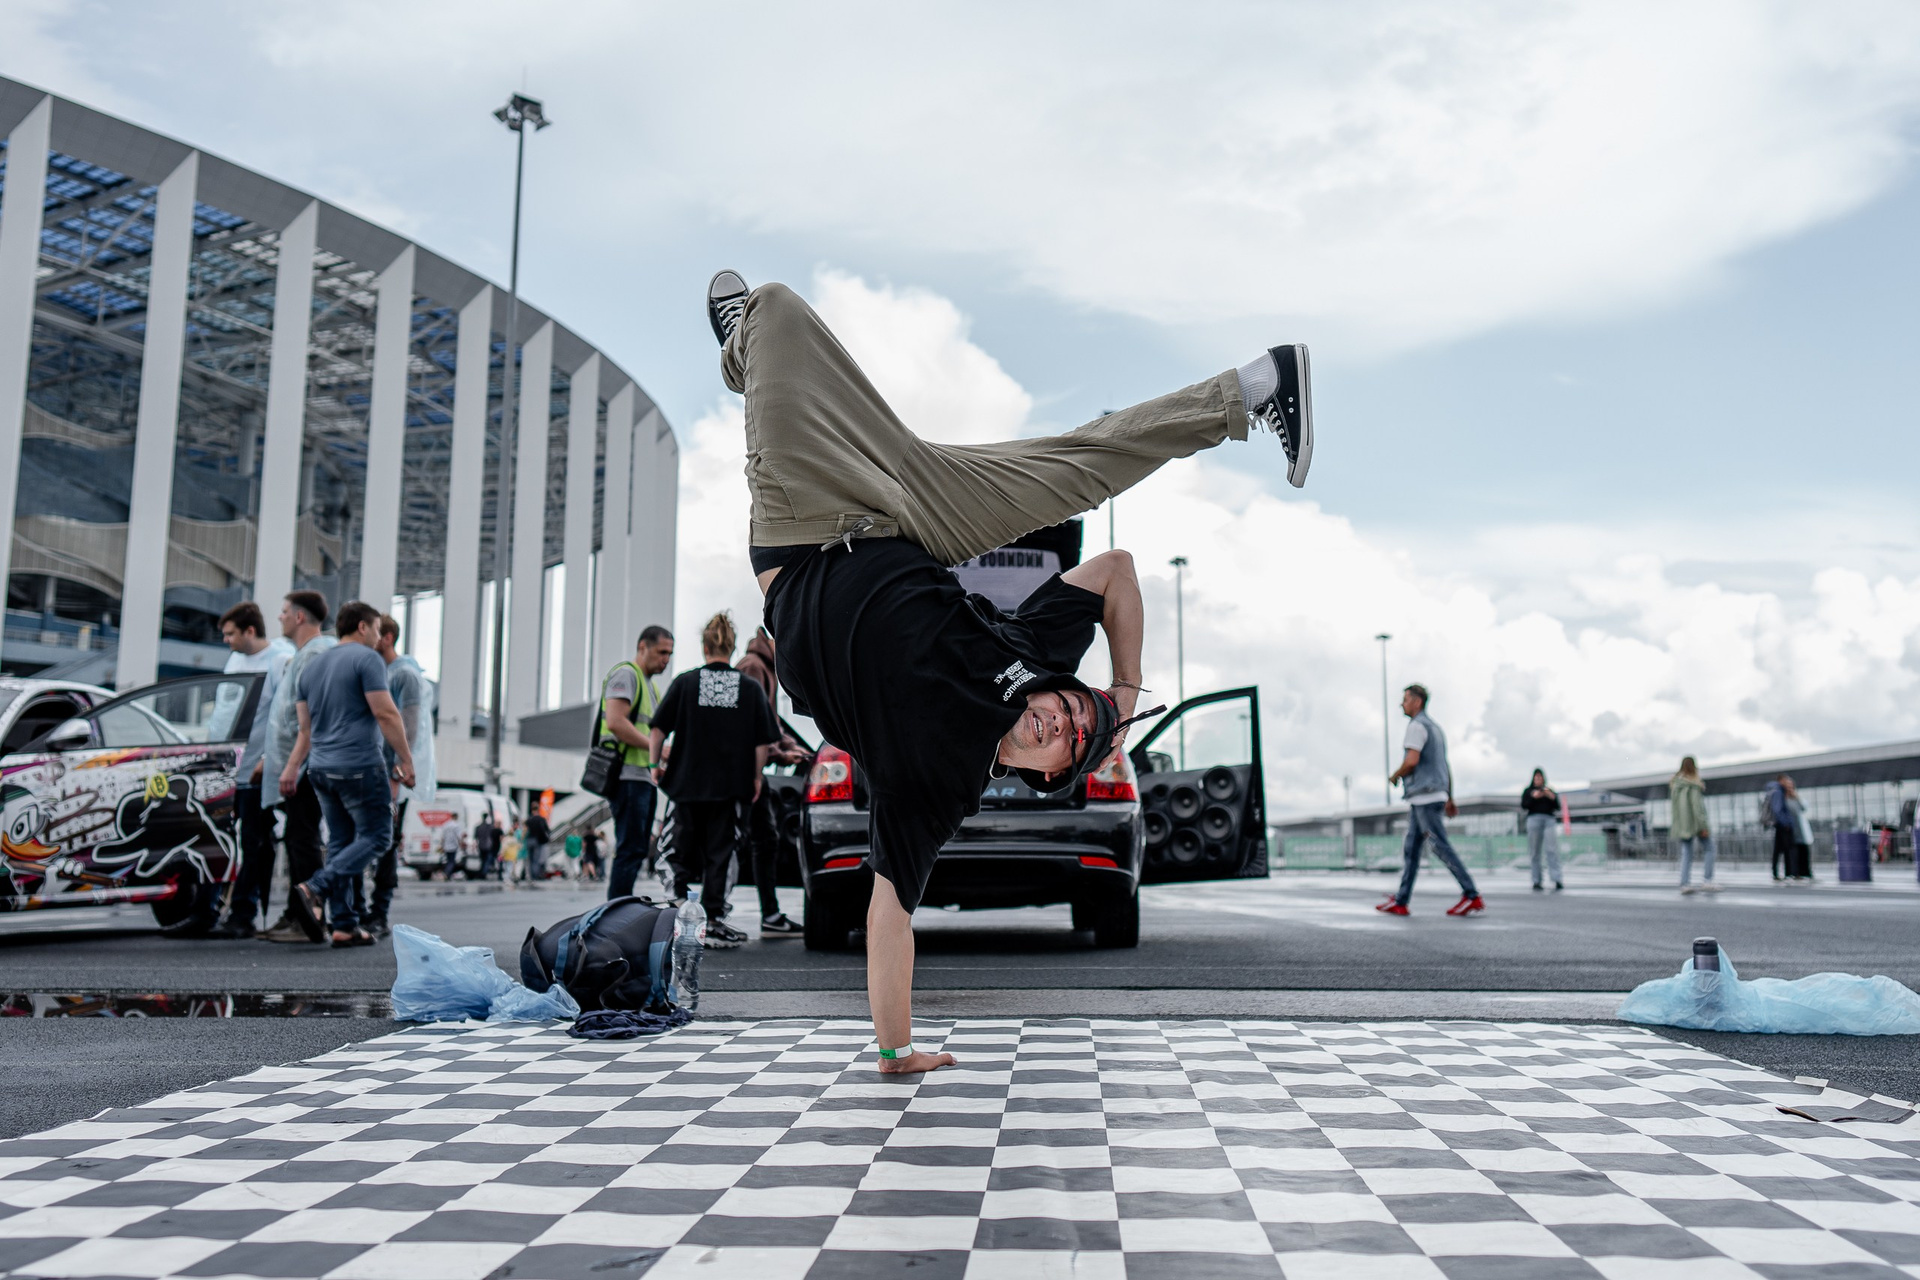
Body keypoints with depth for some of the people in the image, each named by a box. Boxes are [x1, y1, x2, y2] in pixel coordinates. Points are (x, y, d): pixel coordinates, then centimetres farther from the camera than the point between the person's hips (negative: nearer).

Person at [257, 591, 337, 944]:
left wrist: (294, 762, -20)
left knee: (303, 839, -8)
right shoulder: (299, 656, 22)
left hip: (305, 765, -11)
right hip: (290, 764, 11)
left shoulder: (317, 653, -13)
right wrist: (269, 755, 25)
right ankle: (295, 915, 19)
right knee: (296, 839, 13)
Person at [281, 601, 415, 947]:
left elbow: (306, 728, 18)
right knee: (375, 835, -1)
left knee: (340, 841, 10)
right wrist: (406, 760, -10)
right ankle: (315, 889, -17)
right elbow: (386, 714, -14)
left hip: (322, 767, 8)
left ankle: (344, 925, 7)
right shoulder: (366, 659, -7)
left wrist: (292, 768, 18)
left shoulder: (313, 666, 17)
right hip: (360, 766, -8)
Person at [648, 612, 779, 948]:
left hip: (688, 782, 1)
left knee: (686, 850, 15)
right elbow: (763, 742, -2)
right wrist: (756, 776, 10)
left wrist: (656, 763, 12)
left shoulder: (685, 682, -1)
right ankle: (712, 920, 1)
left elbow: (658, 729, -2)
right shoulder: (750, 689, -1)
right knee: (720, 853, 4)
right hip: (731, 783, -1)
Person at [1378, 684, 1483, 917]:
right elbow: (1446, 768, 23)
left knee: (1440, 846, -9)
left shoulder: (1417, 725, -9)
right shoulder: (1435, 728, 23)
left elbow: (1412, 761, -20)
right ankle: (1400, 902, 4)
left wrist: (1394, 776, -2)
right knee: (1410, 849, 7)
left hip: (1425, 794, -10)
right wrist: (1449, 800, 23)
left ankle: (1472, 897, -9)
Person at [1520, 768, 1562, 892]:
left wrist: (1552, 797, -2)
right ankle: (1536, 882, -4)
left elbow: (1557, 808, 14)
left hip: (1549, 820, 1)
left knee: (1552, 850, -14)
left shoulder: (1550, 791, 22)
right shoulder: (1528, 791, 18)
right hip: (1534, 819, -1)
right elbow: (1524, 807, 5)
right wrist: (1533, 797, -7)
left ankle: (1557, 880, -22)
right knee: (1535, 852, -4)